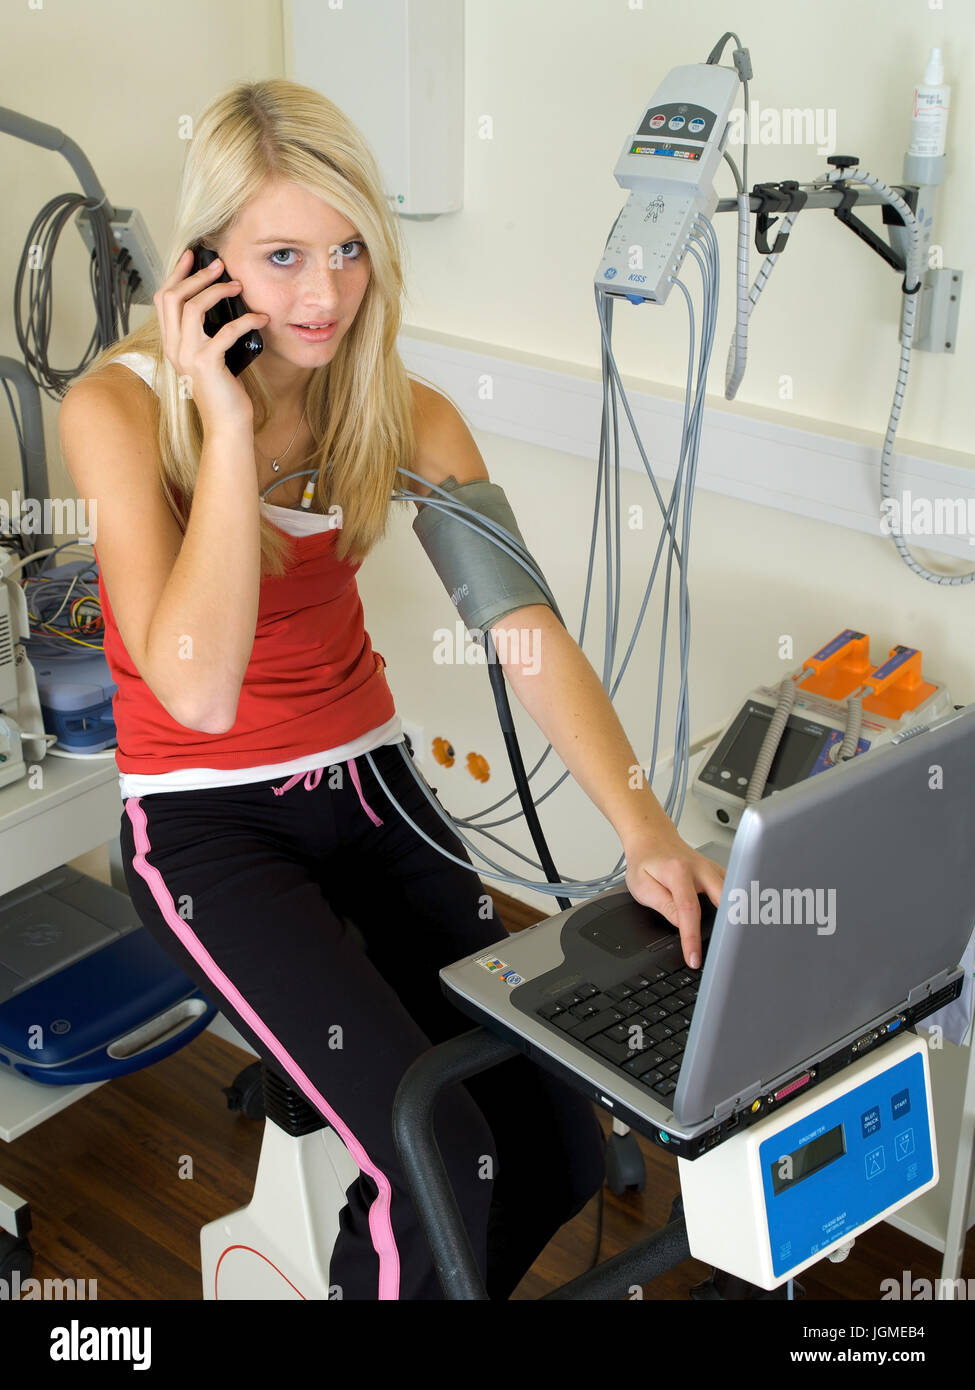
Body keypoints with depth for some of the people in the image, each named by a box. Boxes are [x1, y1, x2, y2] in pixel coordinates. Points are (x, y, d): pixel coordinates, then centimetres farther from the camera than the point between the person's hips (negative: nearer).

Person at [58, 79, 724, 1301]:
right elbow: (199, 688, -25)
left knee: (559, 1152, -7)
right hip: (204, 820, -4)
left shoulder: (402, 414, -2)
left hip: (366, 787, 5)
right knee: (439, 1163, -22)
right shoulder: (118, 409, -14)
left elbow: (524, 625, -12)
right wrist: (226, 424, -26)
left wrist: (642, 826, -26)